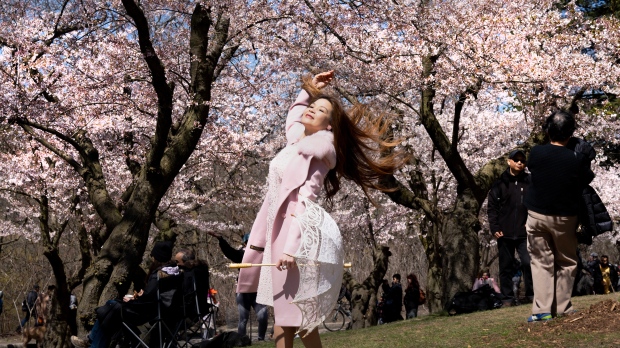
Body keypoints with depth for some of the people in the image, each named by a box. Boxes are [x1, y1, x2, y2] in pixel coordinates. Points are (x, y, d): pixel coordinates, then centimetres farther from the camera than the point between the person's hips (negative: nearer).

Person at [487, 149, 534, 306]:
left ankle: (532, 293, 2)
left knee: (528, 262, -11)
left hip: (524, 232, -1)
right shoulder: (500, 183, 5)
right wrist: (494, 228, -5)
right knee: (506, 266, 5)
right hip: (505, 233, 1)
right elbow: (492, 207, 3)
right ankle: (508, 298, 12)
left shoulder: (529, 182, 6)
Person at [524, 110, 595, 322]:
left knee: (541, 262, 7)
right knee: (566, 263, 14)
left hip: (537, 215, 1)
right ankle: (562, 308, 14)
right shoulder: (578, 159, -13)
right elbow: (587, 182, 2)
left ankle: (542, 310, -2)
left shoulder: (536, 153, -10)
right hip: (565, 218, -1)